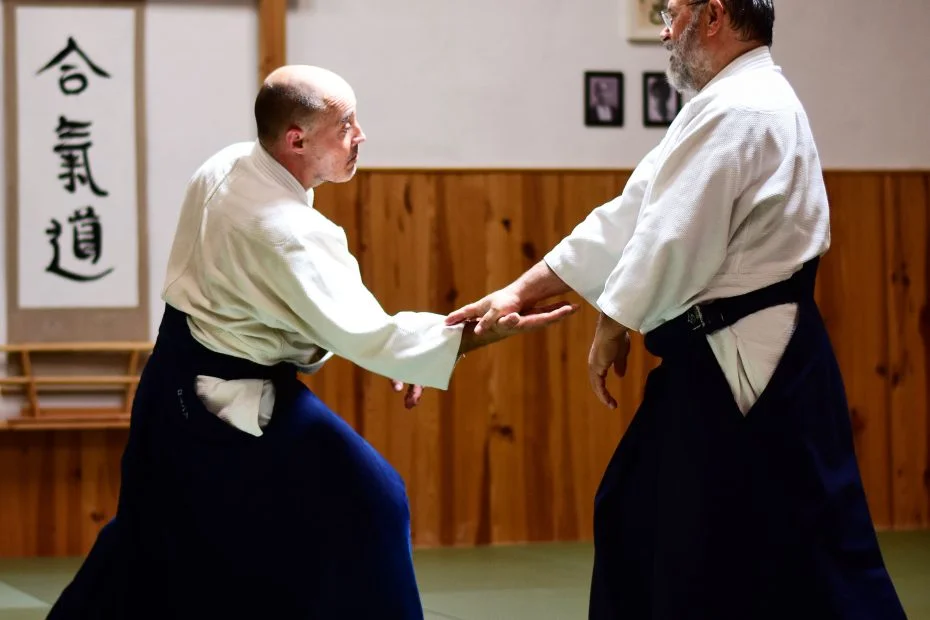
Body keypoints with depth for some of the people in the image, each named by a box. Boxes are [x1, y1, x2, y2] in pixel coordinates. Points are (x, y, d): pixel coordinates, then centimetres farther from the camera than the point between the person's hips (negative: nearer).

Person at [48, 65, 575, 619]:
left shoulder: (225, 167, 0)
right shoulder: (286, 231, -27)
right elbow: (365, 334, -27)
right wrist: (493, 332, -28)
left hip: (179, 380, 9)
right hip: (234, 400, -9)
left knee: (159, 528, 24)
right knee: (361, 502, -3)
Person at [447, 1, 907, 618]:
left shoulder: (738, 109, -17)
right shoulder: (736, 103, 17)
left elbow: (671, 238, -19)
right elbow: (630, 218, 17)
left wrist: (612, 326, -3)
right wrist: (519, 291, 14)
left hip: (748, 364, -11)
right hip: (720, 360, 11)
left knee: (810, 568, -7)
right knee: (645, 517, 19)